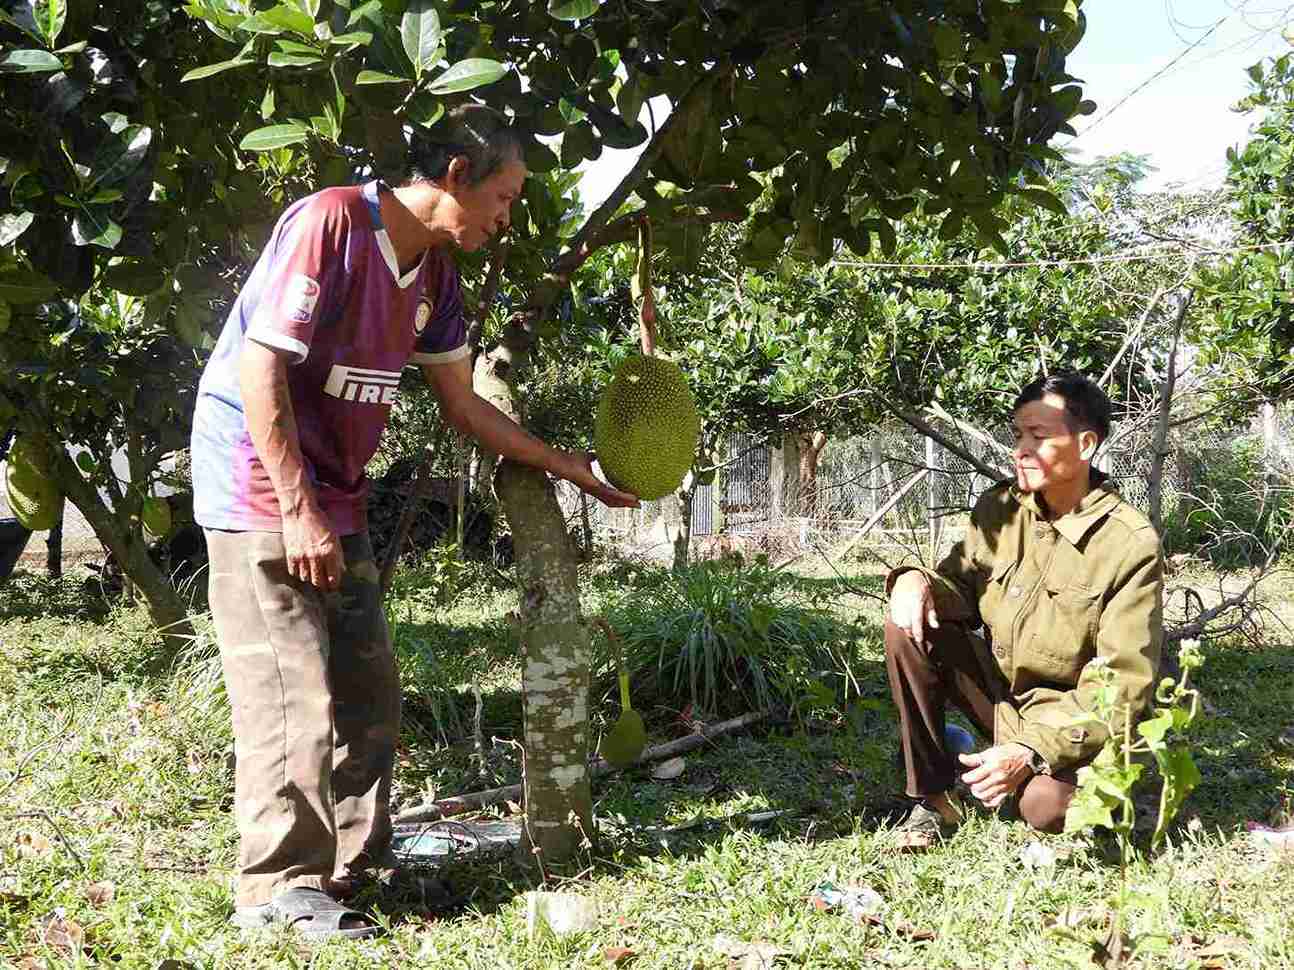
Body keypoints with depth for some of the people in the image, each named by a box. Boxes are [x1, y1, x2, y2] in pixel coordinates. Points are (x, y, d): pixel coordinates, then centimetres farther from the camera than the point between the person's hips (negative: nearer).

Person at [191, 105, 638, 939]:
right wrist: (296, 513, -22)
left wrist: (574, 470, 15)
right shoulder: (330, 224, -19)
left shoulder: (436, 271, 7)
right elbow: (260, 370, -22)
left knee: (369, 691, 11)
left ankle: (354, 862, 23)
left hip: (336, 501, 9)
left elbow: (463, 405, 15)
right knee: (293, 698, -7)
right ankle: (282, 886, 4)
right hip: (262, 494, -9)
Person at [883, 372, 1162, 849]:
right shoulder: (999, 509, -2)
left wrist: (1031, 752, -31)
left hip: (1067, 718, -5)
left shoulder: (1132, 545, -18)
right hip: (997, 689, 5)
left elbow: (1121, 683, -21)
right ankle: (932, 797, -8)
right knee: (909, 626, -19)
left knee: (1048, 806, -34)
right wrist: (917, 581, -20)